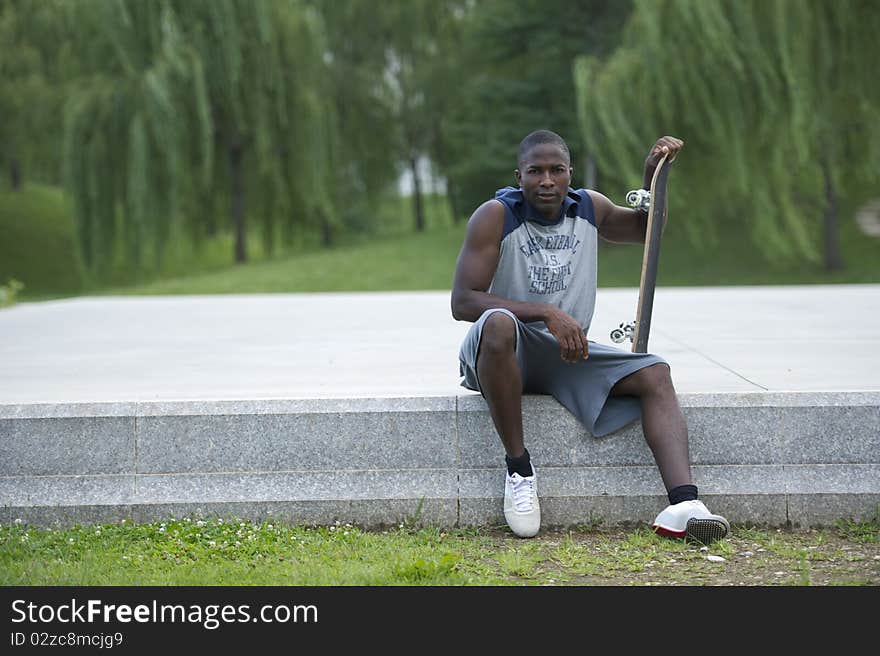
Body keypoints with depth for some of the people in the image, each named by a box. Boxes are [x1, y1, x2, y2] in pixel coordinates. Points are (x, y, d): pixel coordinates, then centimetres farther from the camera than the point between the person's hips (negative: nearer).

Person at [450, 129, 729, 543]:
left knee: (654, 374, -14)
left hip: (568, 353, 6)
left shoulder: (588, 208, 7)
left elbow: (644, 229, 29)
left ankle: (682, 505, -33)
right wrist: (547, 313, -27)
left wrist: (653, 174, 10)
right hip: (504, 353, -5)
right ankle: (518, 467, -27)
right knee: (498, 322, -39)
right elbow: (462, 302, -20)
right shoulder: (495, 217, -11)